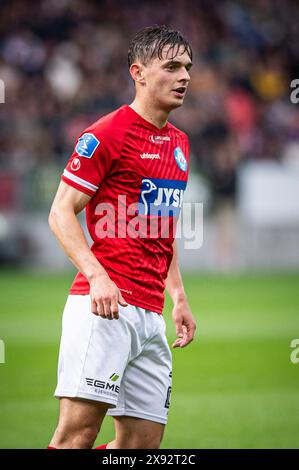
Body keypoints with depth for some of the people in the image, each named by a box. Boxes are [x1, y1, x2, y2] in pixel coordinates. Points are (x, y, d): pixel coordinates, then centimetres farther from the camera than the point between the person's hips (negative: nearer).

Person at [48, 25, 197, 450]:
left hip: (151, 314, 8)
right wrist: (96, 275, -21)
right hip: (104, 305, -8)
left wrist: (179, 297, 20)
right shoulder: (107, 134, -5)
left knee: (144, 440, 4)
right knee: (78, 430, -16)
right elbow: (61, 214, -7)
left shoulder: (179, 142, 19)